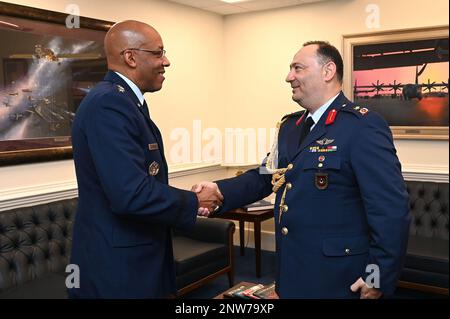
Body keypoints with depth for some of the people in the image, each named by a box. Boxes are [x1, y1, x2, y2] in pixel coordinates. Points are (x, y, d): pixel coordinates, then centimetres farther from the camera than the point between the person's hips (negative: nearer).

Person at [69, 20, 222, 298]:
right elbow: (131, 194, -29)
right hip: (117, 265, -9)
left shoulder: (122, 100, 10)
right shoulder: (109, 103, -21)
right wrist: (194, 202, -15)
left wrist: (187, 199, 4)